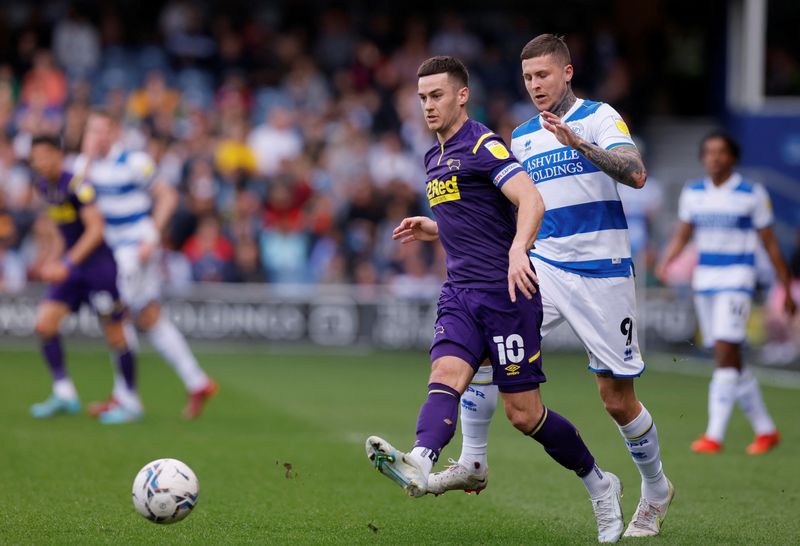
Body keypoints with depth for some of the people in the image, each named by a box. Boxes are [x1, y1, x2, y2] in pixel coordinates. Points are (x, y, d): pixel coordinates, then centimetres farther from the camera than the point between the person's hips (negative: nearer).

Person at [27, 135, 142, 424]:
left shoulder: (77, 185, -19)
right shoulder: (44, 186, 6)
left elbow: (96, 229, -24)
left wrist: (67, 265, -30)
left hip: (100, 264, -8)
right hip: (72, 267, 8)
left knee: (115, 335, -1)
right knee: (45, 323, -5)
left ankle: (130, 403, 9)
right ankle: (64, 394, 2)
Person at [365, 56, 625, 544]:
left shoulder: (484, 146, -8)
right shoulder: (435, 159, 20)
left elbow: (531, 200, -21)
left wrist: (518, 250, -38)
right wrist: (428, 230, 18)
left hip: (506, 291, -7)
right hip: (460, 294, 7)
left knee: (524, 414, -4)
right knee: (446, 377, -21)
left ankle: (599, 484, 16)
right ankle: (420, 465, -46)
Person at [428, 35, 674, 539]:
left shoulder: (600, 117, -5)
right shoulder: (522, 137, 13)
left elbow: (636, 174, -22)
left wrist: (579, 142, -33)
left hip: (602, 274, -5)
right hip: (543, 266, 5)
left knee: (618, 399, 0)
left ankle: (656, 491, 25)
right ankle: (472, 464, -7)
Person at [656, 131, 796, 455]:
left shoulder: (752, 194, -4)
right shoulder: (692, 192, 7)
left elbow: (770, 245, 1)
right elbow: (681, 236, 12)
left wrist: (787, 289, 3)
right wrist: (664, 263, -8)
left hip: (737, 280, -5)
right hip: (704, 280, 5)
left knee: (725, 353, -17)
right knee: (730, 360, 8)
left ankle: (714, 435, -18)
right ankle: (765, 430, 21)